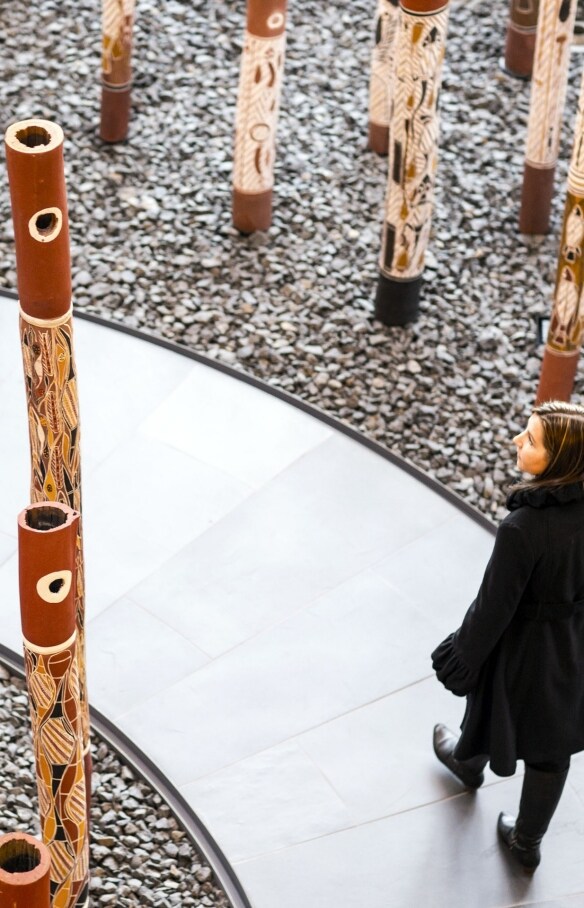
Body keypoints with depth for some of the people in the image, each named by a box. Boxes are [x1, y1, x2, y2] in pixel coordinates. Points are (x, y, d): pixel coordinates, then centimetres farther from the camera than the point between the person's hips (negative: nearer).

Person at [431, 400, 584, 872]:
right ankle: (528, 842, 44)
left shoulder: (523, 528, -38)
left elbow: (494, 606, -24)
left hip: (524, 647, -4)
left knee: (493, 709, 31)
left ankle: (468, 762, 64)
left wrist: (461, 659, -7)